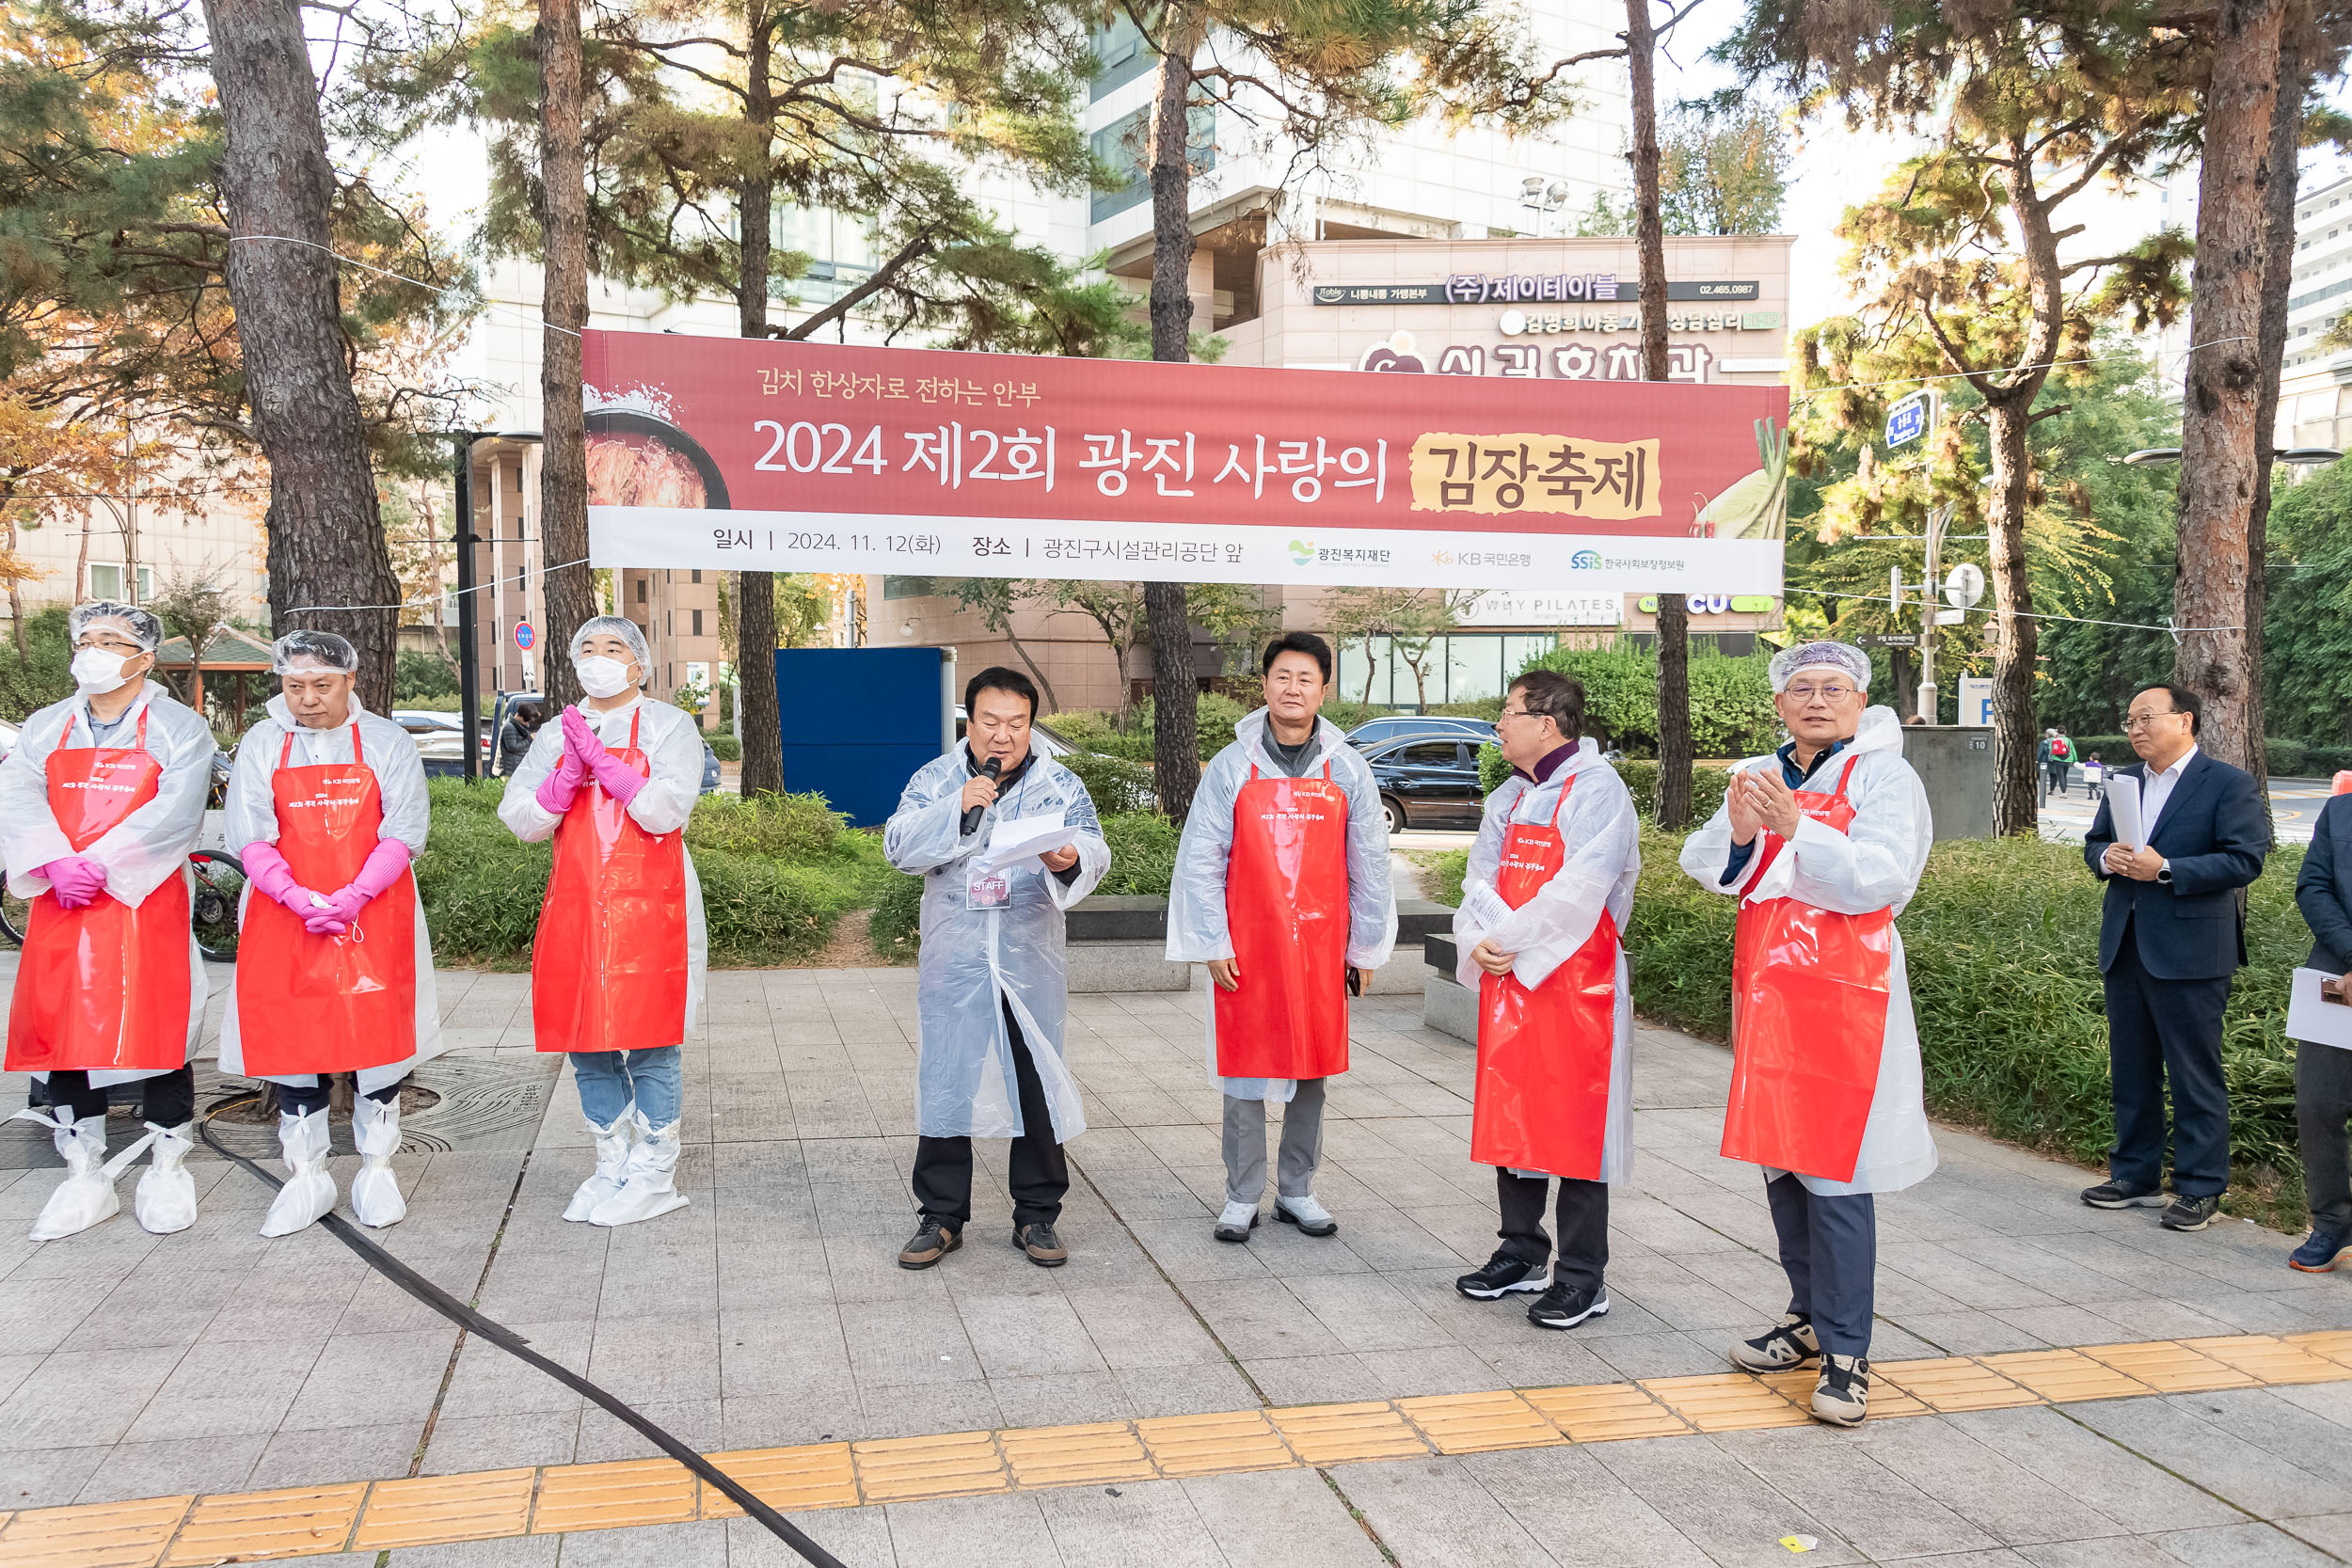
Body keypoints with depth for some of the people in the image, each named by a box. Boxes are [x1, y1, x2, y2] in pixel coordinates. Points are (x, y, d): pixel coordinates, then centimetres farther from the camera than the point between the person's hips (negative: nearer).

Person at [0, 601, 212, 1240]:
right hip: (60, 907, 4)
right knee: (61, 1033, 6)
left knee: (157, 1031, -1)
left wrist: (98, 864, -19)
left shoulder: (178, 727, 2)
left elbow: (174, 812, -12)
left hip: (146, 903, -4)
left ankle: (165, 1170, 13)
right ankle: (84, 1178, 18)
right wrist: (57, 864, -16)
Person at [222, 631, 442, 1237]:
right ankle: (305, 1176, 16)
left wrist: (352, 897, -17)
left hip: (374, 915, -1)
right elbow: (251, 838, -1)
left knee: (378, 1034, 1)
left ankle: (377, 1170, 16)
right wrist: (299, 898, -16)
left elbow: (403, 834, -5)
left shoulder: (387, 742, 3)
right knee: (290, 1043, 4)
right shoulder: (261, 745, 7)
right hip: (284, 916, 1)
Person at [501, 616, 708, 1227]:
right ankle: (611, 1168, 22)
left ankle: (653, 1177, 10)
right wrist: (570, 774, -11)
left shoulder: (669, 726, 1)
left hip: (648, 908, -4)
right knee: (587, 1045, 9)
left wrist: (600, 759, -15)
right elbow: (520, 820, 5)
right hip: (575, 905, 5)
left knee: (650, 1044, -2)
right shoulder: (555, 734, 14)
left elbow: (666, 812, -13)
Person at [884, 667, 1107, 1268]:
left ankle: (1037, 1215, 20)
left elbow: (1095, 851, -7)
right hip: (953, 964, 0)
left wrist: (1071, 859, -30)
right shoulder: (935, 780, 5)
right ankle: (942, 1216, 18)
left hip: (1032, 965, 0)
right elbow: (899, 848, -6)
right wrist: (956, 808, -20)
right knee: (945, 1083, 4)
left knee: (1038, 1085, 6)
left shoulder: (1061, 785, 5)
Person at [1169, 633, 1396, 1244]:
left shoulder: (1348, 769, 3)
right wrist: (1212, 944, -5)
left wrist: (1365, 948, 8)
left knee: (1312, 1070, 10)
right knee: (1244, 1075, 4)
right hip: (1246, 950, -2)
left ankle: (1296, 1192, 24)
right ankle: (1241, 1198, 17)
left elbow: (1369, 866, 8)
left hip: (1320, 948, 2)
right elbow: (1200, 860, -1)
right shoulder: (1231, 766, -1)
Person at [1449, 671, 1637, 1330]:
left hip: (1576, 982, -7)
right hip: (1506, 981, 8)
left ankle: (1583, 1277, 9)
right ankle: (1522, 1253, 27)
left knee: (1575, 1125, -1)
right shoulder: (1508, 797, 15)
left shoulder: (1597, 789, -10)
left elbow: (1579, 892, -20)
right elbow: (1480, 881, 9)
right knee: (1510, 1118, 13)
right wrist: (1479, 943, -10)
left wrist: (1511, 947, -14)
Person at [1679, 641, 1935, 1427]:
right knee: (1779, 1162, 14)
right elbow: (1704, 867, 2)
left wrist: (1795, 825, -28)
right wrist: (1738, 831, -18)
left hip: (1842, 994, -6)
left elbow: (1874, 881, -18)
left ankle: (1846, 1353, 1)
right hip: (1766, 988, 6)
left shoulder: (1884, 776, -6)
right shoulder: (1758, 776, 11)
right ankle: (1809, 1317, 29)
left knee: (1834, 1175, -7)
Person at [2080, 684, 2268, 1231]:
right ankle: (2135, 1175, 25)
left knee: (2194, 1073, 1)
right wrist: (2106, 858, -4)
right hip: (2125, 946, 7)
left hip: (2189, 952, -7)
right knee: (2130, 1069, 14)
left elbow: (2245, 859, -14)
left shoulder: (2228, 785, -6)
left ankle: (2200, 1188, 11)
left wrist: (2165, 870, -20)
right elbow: (2094, 842, 19)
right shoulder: (2124, 782, 14)